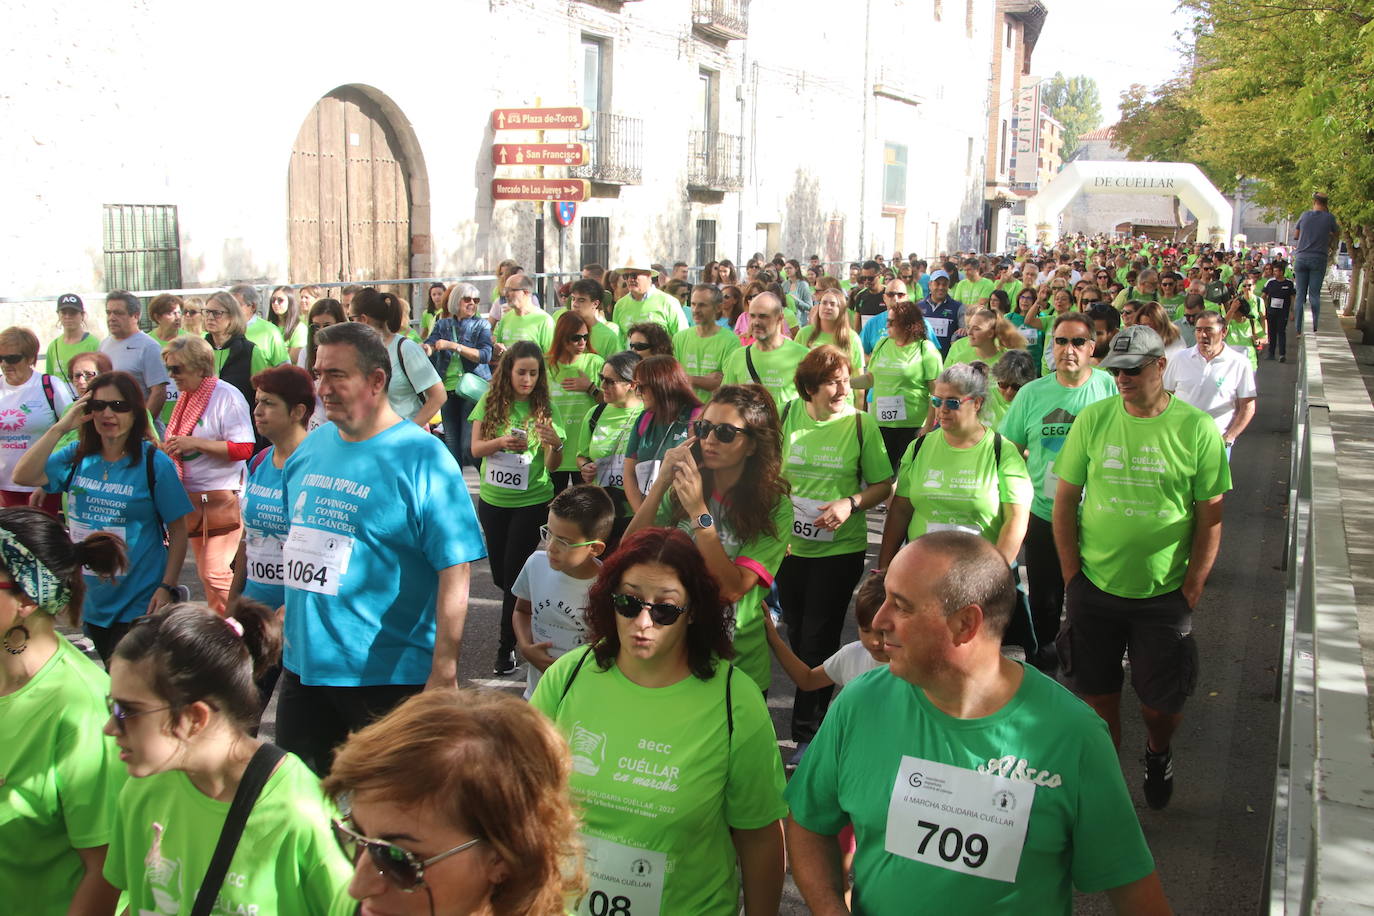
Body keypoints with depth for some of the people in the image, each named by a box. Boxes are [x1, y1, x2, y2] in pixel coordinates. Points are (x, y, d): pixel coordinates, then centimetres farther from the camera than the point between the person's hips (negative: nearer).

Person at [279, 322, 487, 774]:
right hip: (302, 664, 6)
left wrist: (443, 673, -20)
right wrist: (286, 609, 18)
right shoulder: (311, 447, 6)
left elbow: (454, 572, -18)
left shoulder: (423, 459, -15)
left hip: (388, 674, -6)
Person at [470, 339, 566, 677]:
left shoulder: (544, 408, -8)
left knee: (514, 573, -3)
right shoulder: (491, 403, -3)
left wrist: (555, 444, -29)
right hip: (492, 500, 3)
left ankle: (507, 646, 10)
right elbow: (476, 448, -6)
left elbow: (553, 465, -7)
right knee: (500, 574, 13)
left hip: (532, 502, -3)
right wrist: (502, 441, -25)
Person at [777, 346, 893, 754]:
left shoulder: (861, 423, -7)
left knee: (818, 640, 0)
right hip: (790, 546, 3)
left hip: (840, 549, -3)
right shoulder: (788, 415, -1)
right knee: (797, 635, 15)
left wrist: (851, 503, -19)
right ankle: (813, 711, 36)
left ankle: (808, 732, 12)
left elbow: (884, 485, -3)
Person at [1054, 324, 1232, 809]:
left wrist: (1191, 589, -6)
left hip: (1164, 593, -1)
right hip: (1094, 588, 1)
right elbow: (1065, 500, 2)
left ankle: (1158, 752, 42)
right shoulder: (1094, 419, -3)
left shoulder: (1197, 429, -8)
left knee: (1162, 699, 9)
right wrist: (1072, 574, -1)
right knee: (1098, 695, 11)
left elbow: (1210, 518, -3)